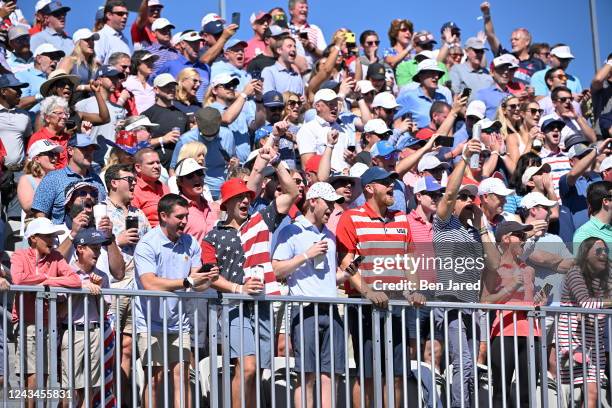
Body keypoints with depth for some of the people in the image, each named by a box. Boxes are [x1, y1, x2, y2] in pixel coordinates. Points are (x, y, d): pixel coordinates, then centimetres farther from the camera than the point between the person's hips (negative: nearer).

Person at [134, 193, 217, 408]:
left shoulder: (190, 243, 6)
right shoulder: (147, 245, -11)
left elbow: (196, 285, 2)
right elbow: (150, 283, -24)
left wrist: (208, 280, -21)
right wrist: (187, 281, -27)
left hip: (179, 323, 5)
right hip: (152, 324, -5)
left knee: (182, 375, 1)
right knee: (155, 377, -4)